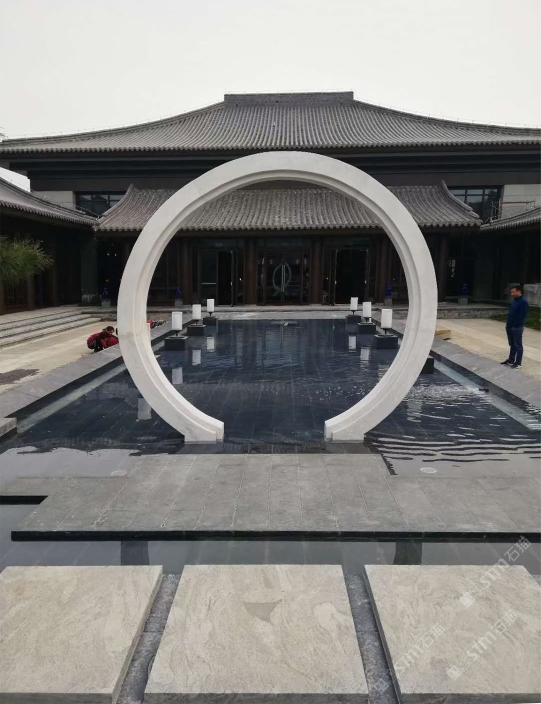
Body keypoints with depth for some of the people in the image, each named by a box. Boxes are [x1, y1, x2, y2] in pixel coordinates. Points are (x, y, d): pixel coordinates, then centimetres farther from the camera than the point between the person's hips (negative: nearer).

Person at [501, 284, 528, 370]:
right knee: (512, 345, 16)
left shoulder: (523, 302, -16)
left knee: (518, 345, 0)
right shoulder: (514, 301, 13)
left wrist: (515, 326, -19)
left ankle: (518, 363, 7)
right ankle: (511, 360, 25)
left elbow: (522, 316, -19)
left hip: (517, 328, -9)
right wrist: (508, 324, 13)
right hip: (510, 327, 9)